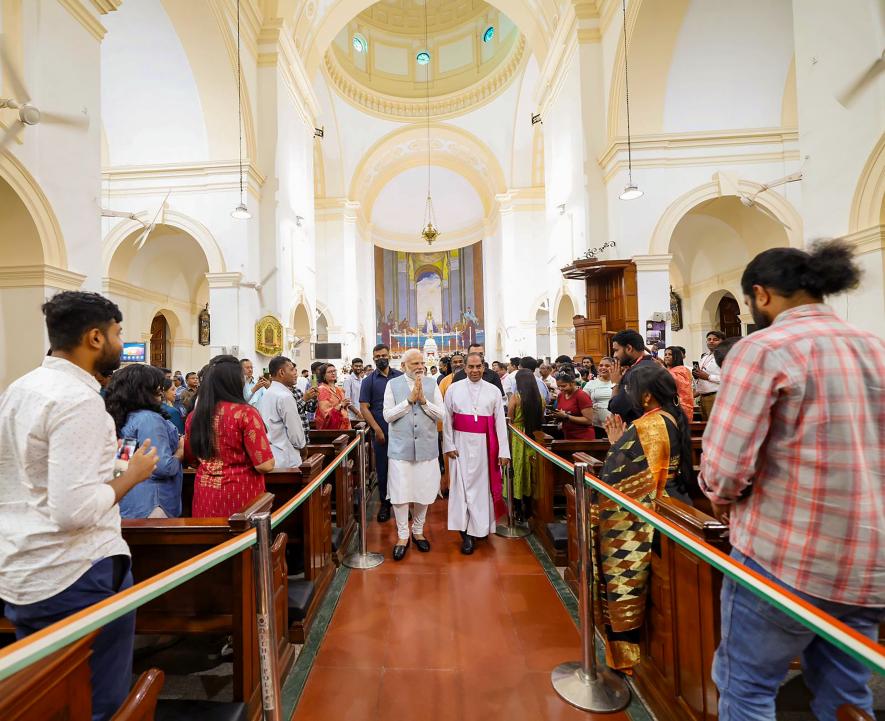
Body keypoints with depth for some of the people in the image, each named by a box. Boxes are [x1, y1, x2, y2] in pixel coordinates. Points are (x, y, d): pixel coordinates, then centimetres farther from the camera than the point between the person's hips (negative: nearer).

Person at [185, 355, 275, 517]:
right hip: (241, 496, -5)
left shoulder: (194, 416, 0)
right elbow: (265, 465, -19)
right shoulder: (246, 413, -18)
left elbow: (191, 458, 16)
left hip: (205, 497, 5)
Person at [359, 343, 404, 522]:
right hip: (381, 432, 0)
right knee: (382, 468, 9)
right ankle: (385, 503, 25)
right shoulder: (369, 380, 3)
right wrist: (377, 429, -9)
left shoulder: (400, 377, 5)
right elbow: (364, 407, -1)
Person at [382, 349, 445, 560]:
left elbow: (441, 414, -1)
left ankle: (418, 531, 32)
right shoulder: (393, 384, 0)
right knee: (400, 493, 3)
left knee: (424, 491, 11)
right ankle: (402, 535, 23)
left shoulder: (432, 384, 3)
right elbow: (387, 415, -7)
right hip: (401, 447, -1)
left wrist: (423, 400, -16)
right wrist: (409, 400, -16)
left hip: (426, 447, 2)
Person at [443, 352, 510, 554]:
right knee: (462, 485, 0)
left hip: (485, 445, 1)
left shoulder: (494, 391, 1)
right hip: (461, 444, -1)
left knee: (483, 485, 9)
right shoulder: (454, 389, 0)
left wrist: (503, 451, -3)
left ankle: (481, 527, 28)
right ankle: (466, 534, 8)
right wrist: (449, 445, -6)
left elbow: (500, 422, 0)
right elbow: (447, 419, 1)